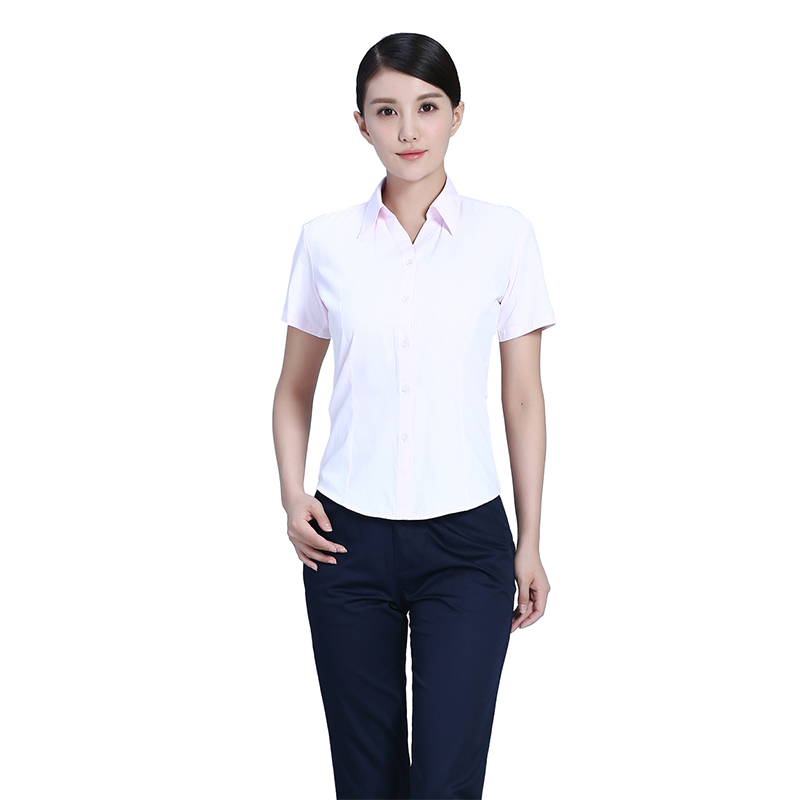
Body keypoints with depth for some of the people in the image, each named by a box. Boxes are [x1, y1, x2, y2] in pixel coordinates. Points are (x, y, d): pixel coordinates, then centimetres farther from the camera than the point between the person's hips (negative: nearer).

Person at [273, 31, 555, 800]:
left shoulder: (505, 234, -2)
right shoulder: (325, 239, 1)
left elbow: (524, 398, 2)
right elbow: (294, 389, 11)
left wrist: (529, 543, 2)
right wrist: (292, 497, -4)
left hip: (465, 541, -1)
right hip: (350, 537, 2)